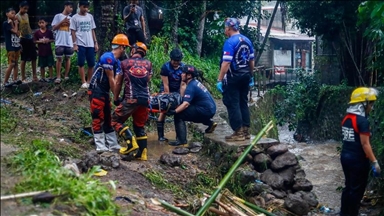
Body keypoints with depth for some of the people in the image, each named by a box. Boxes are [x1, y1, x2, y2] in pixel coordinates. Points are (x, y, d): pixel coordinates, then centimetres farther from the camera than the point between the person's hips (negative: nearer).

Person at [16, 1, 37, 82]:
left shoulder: (27, 15, 12)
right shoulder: (17, 16, -10)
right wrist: (19, 42, -18)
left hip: (30, 38, 7)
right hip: (23, 39, -7)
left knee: (34, 58, 8)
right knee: (23, 59, -1)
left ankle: (34, 76, 16)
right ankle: (23, 78, 7)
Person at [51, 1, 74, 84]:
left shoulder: (70, 18, 15)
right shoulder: (58, 16, 3)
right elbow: (53, 28, -2)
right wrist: (62, 22, -9)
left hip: (69, 43, 4)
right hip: (60, 42, -4)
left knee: (68, 58, 6)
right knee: (59, 59, -2)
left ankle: (66, 76, 12)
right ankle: (58, 77, 1)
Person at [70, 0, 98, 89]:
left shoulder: (90, 16, 11)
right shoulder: (75, 17, 0)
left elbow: (92, 30, 14)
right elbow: (73, 32, 0)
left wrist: (95, 42, 8)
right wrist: (75, 44, -8)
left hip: (90, 44, 4)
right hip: (80, 44, -4)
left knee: (91, 64, 3)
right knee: (81, 63, -4)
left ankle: (89, 81, 15)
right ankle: (84, 82, 1)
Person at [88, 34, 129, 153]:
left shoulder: (117, 62, 11)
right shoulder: (108, 57, -18)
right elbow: (111, 80, -17)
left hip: (104, 92, 10)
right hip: (96, 90, -10)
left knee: (107, 118, 12)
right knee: (98, 118, -6)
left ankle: (113, 145, 19)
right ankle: (100, 146, -3)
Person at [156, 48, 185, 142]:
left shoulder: (183, 67, -12)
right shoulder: (165, 67, -20)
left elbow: (183, 83, -15)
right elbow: (166, 85, -20)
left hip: (177, 91, 3)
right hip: (166, 91, -3)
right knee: (163, 111, -9)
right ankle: (160, 136, -4)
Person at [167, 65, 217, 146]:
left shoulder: (191, 87, -18)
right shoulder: (195, 82, 11)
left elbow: (186, 104, -29)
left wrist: (174, 111, -34)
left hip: (206, 110, -10)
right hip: (211, 109, 10)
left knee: (178, 116, -13)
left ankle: (181, 140, -13)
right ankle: (210, 122, 25)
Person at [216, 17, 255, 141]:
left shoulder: (230, 42, -15)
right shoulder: (247, 40, 9)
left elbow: (226, 63, -22)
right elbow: (252, 61, 14)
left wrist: (219, 80, -19)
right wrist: (250, 76, 24)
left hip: (233, 77, -8)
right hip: (245, 76, 8)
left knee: (233, 104, -2)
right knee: (243, 103, 14)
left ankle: (238, 132, -2)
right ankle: (246, 131, 17)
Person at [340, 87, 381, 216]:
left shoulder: (346, 118, 7)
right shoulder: (362, 121, -18)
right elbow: (365, 144, -19)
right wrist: (374, 162, -14)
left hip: (345, 156, 8)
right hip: (358, 159, -8)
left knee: (349, 186, 18)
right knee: (357, 189, 4)